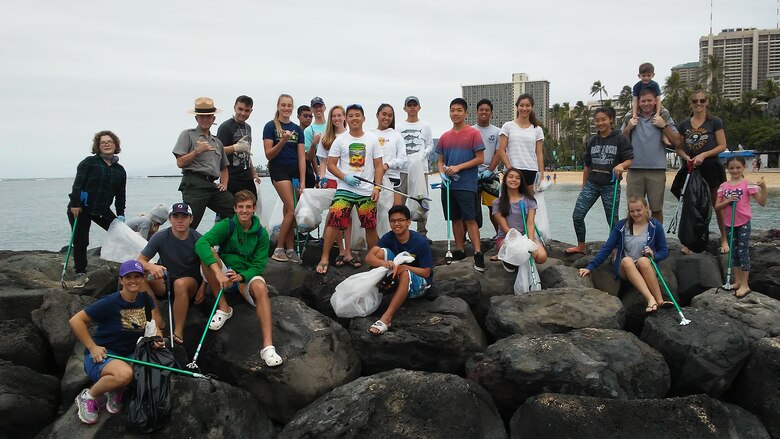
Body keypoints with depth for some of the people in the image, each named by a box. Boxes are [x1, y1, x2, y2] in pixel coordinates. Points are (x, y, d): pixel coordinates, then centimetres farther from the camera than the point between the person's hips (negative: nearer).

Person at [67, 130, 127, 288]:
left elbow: (120, 196, 11)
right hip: (80, 209, -4)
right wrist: (75, 204, -21)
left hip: (102, 209, 4)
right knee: (80, 242, -3)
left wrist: (120, 215, 4)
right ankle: (81, 274, 9)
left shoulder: (120, 170, 9)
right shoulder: (89, 162, -5)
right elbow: (78, 183, -13)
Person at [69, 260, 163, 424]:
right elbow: (75, 321, -14)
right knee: (124, 373, -37)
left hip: (129, 355, 6)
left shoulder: (144, 298, 1)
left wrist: (156, 336, -9)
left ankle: (116, 390, 5)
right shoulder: (111, 302, -16)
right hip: (101, 355, -6)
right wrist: (92, 347, -16)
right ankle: (88, 397, -7)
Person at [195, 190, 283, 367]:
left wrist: (241, 276, -27)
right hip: (223, 276, 0)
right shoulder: (226, 225, -8)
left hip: (247, 276, 0)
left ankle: (268, 346, -45)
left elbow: (259, 265, -5)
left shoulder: (261, 234, -1)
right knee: (207, 253, -27)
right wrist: (218, 271, -40)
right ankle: (223, 308, -19)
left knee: (261, 288, -35)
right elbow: (201, 243, -26)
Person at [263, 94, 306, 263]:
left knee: (289, 211, 4)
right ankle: (279, 249, -3)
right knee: (292, 210, -12)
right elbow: (269, 155, -6)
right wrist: (283, 141, -22)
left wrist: (302, 182, -2)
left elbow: (301, 157, 5)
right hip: (279, 170, -4)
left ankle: (289, 249, 8)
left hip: (295, 171, 4)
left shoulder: (297, 129, 10)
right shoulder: (271, 127, -1)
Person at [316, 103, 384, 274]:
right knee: (333, 221, -12)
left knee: (371, 226, 8)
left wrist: (377, 187, -5)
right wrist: (345, 177, -14)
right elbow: (331, 165, 2)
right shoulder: (340, 140, 3)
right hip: (344, 189, -1)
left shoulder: (372, 140, 6)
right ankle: (324, 259, -5)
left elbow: (378, 166, 6)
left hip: (367, 191, 1)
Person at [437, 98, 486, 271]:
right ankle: (459, 251, 20)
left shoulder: (474, 133, -3)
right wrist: (442, 173, -5)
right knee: (455, 219, 11)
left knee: (470, 219, -9)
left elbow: (480, 159, -6)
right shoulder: (445, 137, 12)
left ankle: (478, 254, -10)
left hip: (466, 184, -5)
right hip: (448, 185, 5)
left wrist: (458, 167, -14)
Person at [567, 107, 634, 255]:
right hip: (592, 184, 4)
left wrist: (621, 165, -30)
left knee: (612, 220, 3)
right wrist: (584, 187, 15)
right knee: (577, 216, -3)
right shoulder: (592, 141, 9)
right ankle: (581, 246, 14)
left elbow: (630, 159, -6)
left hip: (611, 185, -4)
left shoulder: (620, 139, -5)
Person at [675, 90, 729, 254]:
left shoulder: (715, 122, 0)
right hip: (691, 169, 3)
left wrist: (703, 155, -17)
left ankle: (724, 239, 18)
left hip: (711, 168, -3)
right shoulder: (684, 125, 9)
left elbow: (722, 146, -4)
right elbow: (678, 149, 11)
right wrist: (686, 157, -10)